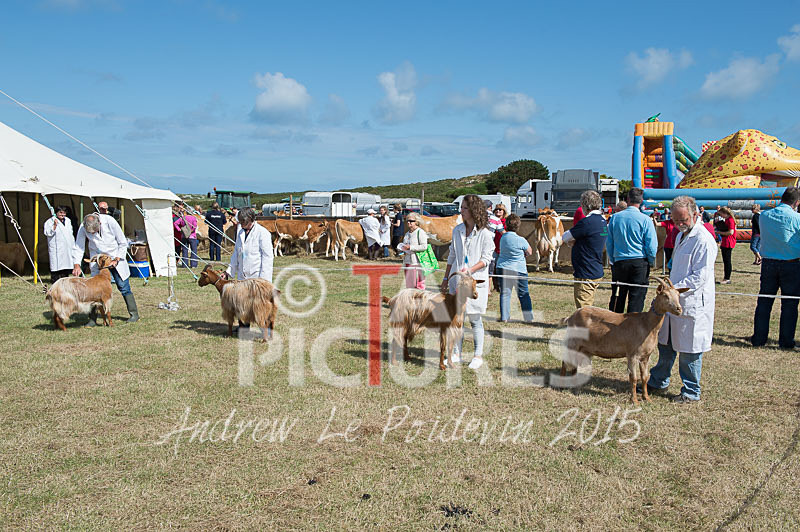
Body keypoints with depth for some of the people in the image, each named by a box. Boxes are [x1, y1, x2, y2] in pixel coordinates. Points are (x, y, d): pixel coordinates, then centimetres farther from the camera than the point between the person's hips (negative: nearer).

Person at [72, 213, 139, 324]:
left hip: (116, 257, -1)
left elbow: (123, 243, -12)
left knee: (124, 287, 0)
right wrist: (76, 264, -24)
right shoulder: (83, 227, -17)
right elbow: (78, 248, -10)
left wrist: (116, 260, -16)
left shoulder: (109, 222, -22)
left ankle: (134, 314, 12)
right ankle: (92, 319, 2)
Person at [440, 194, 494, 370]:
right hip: (456, 279, 5)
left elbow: (486, 259, -7)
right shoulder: (457, 230, 9)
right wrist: (446, 278, 15)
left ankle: (478, 356, 12)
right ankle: (456, 354, 17)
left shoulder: (484, 233, -6)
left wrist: (470, 270, -21)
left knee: (474, 319, 1)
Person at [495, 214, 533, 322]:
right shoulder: (521, 240, -15)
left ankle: (504, 317, 7)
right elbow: (530, 252, -1)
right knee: (523, 294, 10)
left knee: (504, 293, 8)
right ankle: (529, 317, 16)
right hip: (518, 270, -3)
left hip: (502, 268, 3)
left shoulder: (503, 237, -2)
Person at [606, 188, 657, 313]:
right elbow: (652, 246, -7)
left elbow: (609, 243, 8)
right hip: (639, 263, -3)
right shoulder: (645, 220, -7)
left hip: (619, 262, 3)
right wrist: (650, 263, 9)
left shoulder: (615, 218, 2)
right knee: (636, 298, 1)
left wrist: (613, 261, 18)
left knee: (619, 298, 14)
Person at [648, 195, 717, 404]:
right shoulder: (681, 235, 13)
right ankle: (658, 382, 33)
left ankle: (691, 392, 17)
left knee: (689, 351, 2)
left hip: (692, 305, -9)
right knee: (666, 344, 19)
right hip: (674, 302, 9)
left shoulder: (703, 240, -16)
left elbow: (700, 277, -21)